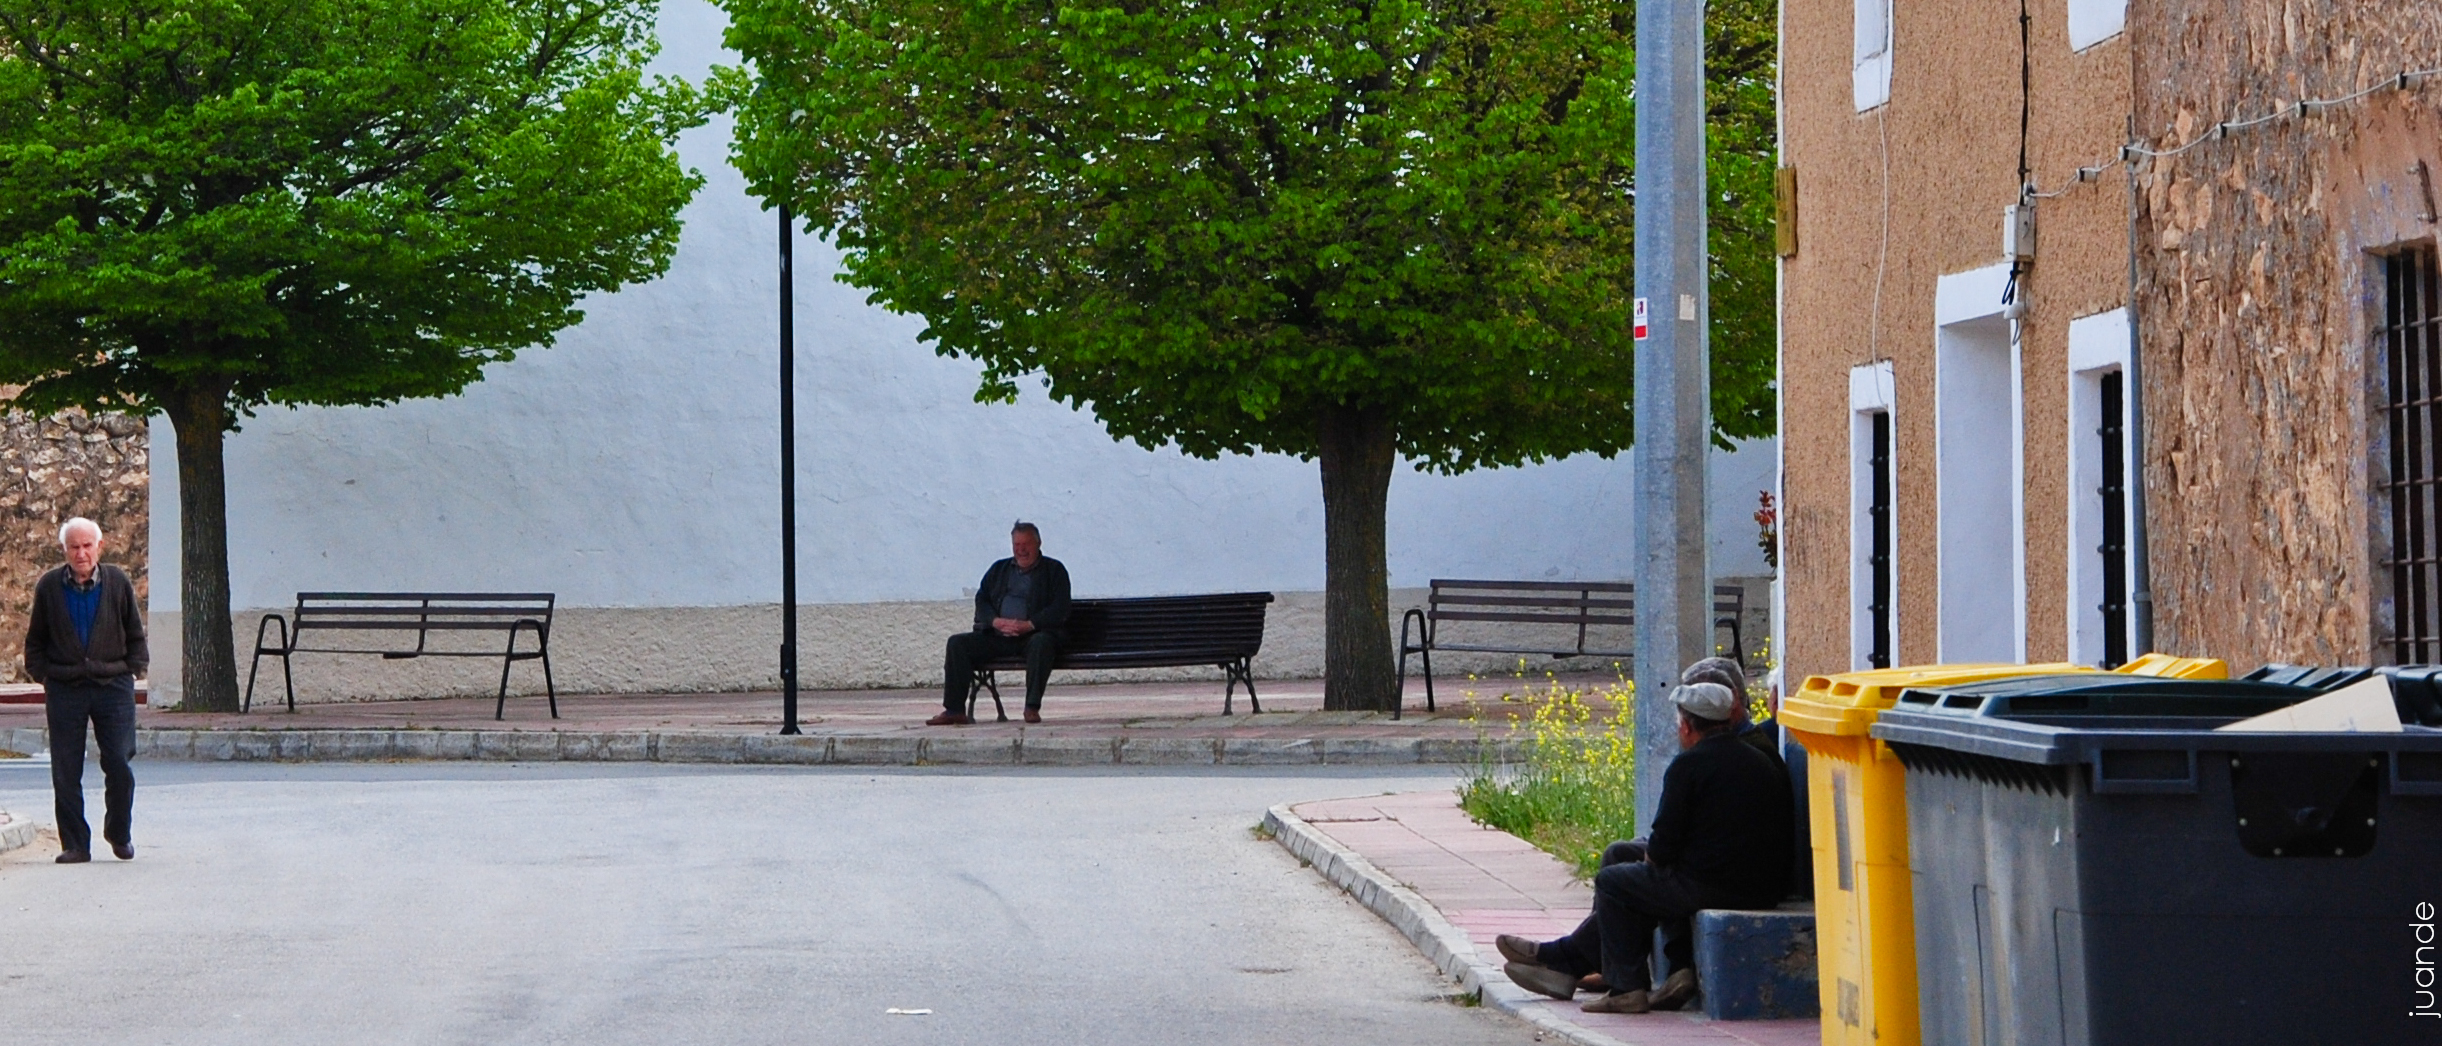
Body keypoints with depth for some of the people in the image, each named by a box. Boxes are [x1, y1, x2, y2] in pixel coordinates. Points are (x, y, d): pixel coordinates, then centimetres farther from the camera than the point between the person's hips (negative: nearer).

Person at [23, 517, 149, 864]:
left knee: (119, 763, -6)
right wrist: (41, 673, 3)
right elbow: (36, 640, 13)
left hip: (113, 686, -1)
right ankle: (74, 844, 8)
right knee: (65, 771, 0)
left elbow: (135, 634, 12)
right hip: (65, 689, 1)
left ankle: (119, 833, 17)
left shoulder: (117, 583, 2)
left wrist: (132, 668, 4)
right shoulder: (48, 587, 3)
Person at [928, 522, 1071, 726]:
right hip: (997, 636, 4)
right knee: (957, 643, -15)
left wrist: (1029, 625, -17)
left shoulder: (1054, 570, 9)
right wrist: (997, 622, -9)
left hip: (1032, 634, -4)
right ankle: (954, 710, -19)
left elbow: (1060, 610, -3)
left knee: (1041, 643, -39)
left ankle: (1032, 708, -38)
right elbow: (981, 600, 12)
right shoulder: (999, 569, 22)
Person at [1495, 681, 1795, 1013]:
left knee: (1611, 882, 11)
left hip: (1708, 886, -9)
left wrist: (1651, 857, 13)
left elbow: (1662, 849, -11)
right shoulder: (1763, 764, 13)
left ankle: (1626, 987, 13)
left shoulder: (1689, 765, -10)